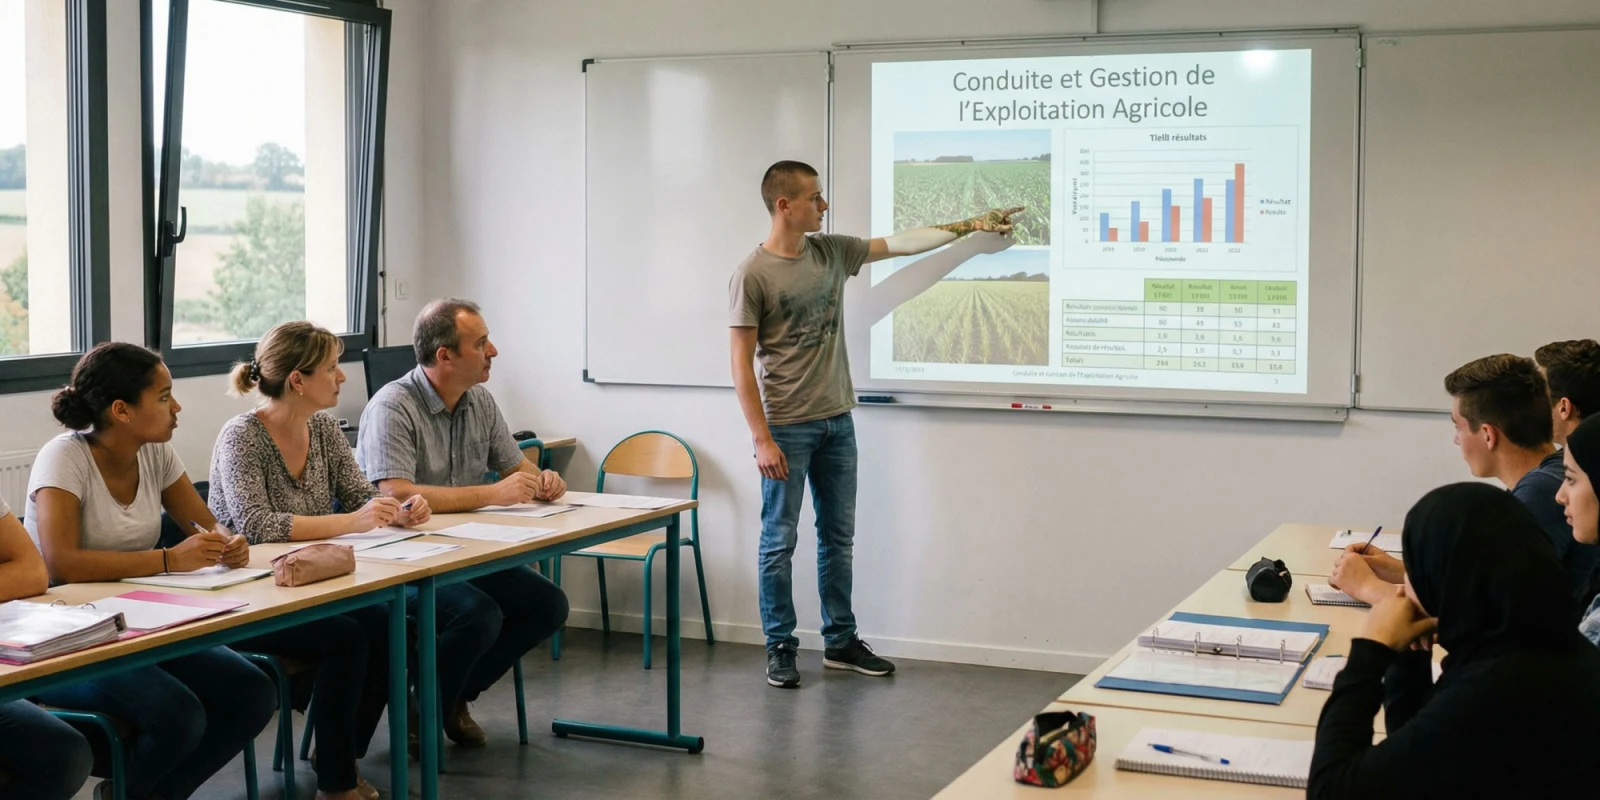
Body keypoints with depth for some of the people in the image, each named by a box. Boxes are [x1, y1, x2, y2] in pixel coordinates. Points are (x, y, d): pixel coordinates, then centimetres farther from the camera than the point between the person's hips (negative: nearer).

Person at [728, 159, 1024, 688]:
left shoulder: (832, 252, 6)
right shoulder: (753, 275, -13)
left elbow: (899, 244, 14)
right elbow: (741, 362, -13)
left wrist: (969, 226, 12)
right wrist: (761, 439, -16)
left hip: (837, 421, 7)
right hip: (787, 427, -7)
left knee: (838, 538, 12)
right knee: (779, 541, 2)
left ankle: (840, 643, 22)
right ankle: (780, 649, 12)